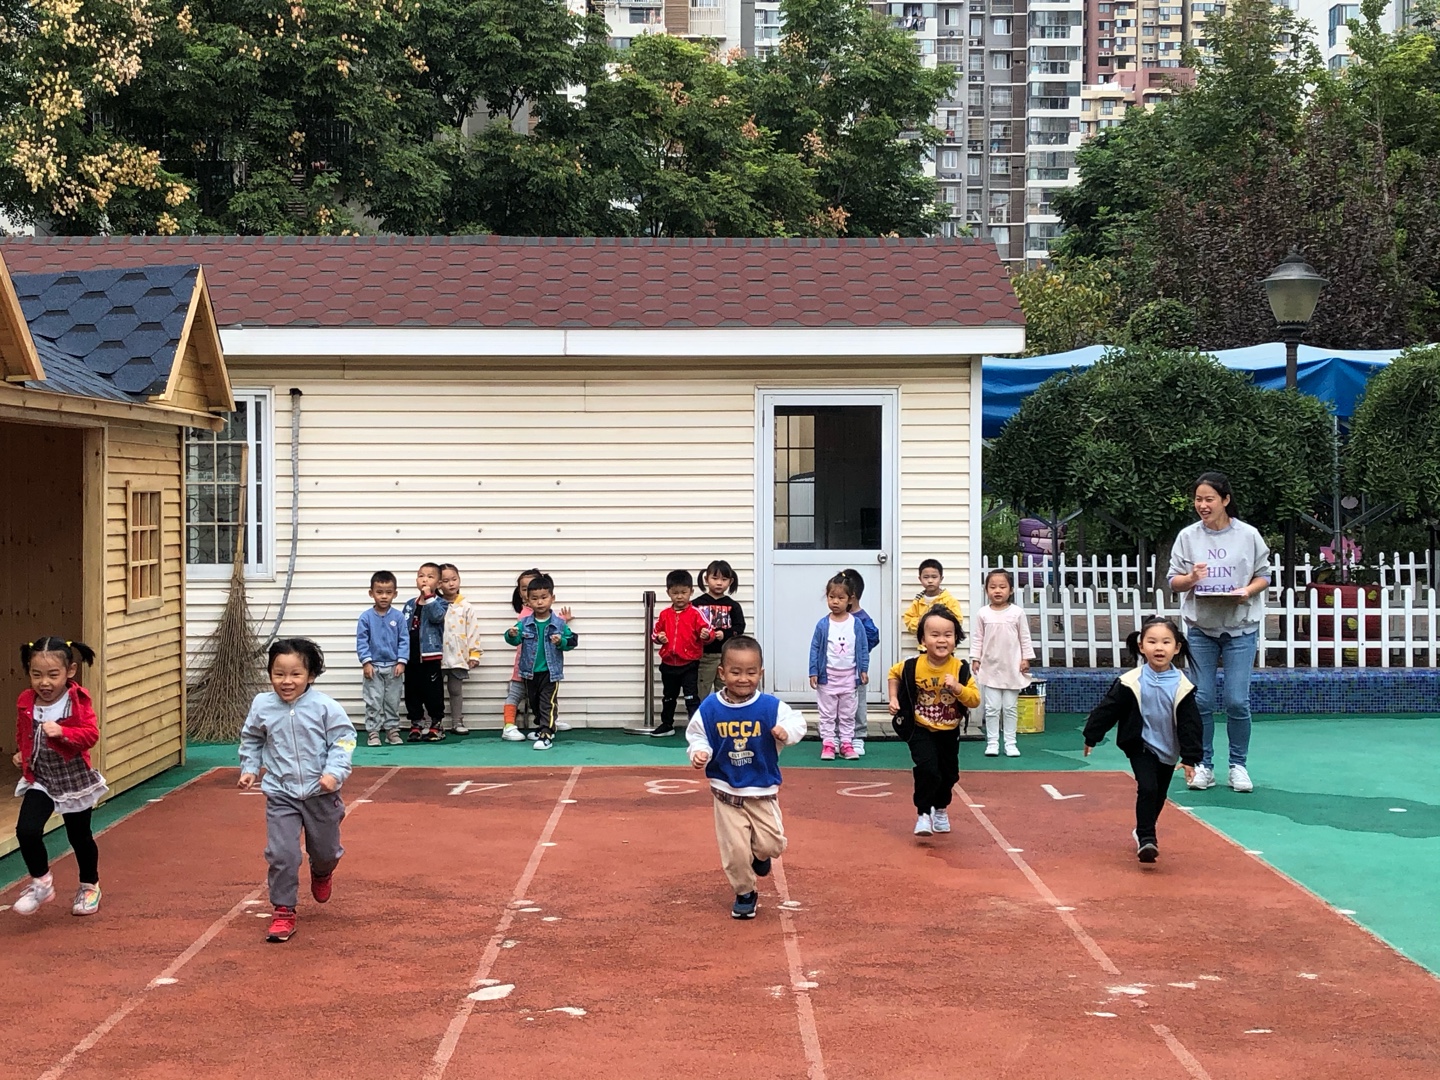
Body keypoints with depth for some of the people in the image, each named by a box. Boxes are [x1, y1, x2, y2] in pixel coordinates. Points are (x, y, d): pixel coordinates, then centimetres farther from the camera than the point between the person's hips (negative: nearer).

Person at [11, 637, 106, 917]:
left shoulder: (78, 701, -16)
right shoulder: (26, 703, -5)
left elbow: (91, 734, -24)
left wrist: (63, 732, -39)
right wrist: (21, 753, -2)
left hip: (75, 780, -2)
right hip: (39, 780, 2)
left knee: (79, 836, 13)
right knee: (26, 830, -16)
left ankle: (89, 886, 36)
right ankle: (41, 882, 5)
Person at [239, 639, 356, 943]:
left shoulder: (324, 706, -14)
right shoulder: (262, 706, -6)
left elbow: (343, 739, -10)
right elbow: (251, 740, 12)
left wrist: (334, 771, -22)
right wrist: (249, 769, 1)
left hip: (320, 793, 0)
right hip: (280, 795, 0)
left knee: (325, 850, 17)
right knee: (281, 854, -9)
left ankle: (322, 873, 54)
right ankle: (283, 911, 5)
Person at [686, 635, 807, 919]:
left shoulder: (770, 706, -13)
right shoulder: (709, 709, -10)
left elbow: (797, 722, -9)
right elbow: (696, 737, -1)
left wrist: (786, 732, -31)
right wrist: (699, 753, -22)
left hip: (763, 791, 0)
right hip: (726, 792, 0)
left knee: (771, 845, 1)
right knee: (735, 850, 2)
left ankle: (760, 855, 38)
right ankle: (745, 894, 25)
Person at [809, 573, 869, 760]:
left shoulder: (856, 624, -4)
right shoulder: (823, 624, -5)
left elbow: (863, 648, 2)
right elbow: (815, 648, -2)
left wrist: (863, 670, -1)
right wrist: (813, 672, -5)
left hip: (849, 676, 1)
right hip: (828, 675, -1)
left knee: (847, 713, 9)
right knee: (827, 713, 5)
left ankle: (847, 744, 16)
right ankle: (828, 744, 9)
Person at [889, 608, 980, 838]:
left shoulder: (960, 668, -15)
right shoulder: (913, 666, -17)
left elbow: (975, 700, -16)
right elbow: (894, 673, 6)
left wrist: (957, 688, -32)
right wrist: (894, 699, -2)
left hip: (949, 732, 3)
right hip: (921, 731, -3)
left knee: (948, 773, 15)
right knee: (927, 769, -21)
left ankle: (940, 810, 42)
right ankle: (923, 814, -6)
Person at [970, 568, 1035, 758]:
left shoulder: (1017, 613, -3)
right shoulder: (983, 614, -1)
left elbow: (1025, 638, 2)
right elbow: (977, 638, 3)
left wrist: (1026, 659, 0)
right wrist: (975, 659, -1)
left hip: (1012, 668, 0)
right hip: (990, 667, 0)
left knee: (1010, 708, 6)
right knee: (992, 708, 3)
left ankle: (1010, 742, 11)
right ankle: (992, 742, 8)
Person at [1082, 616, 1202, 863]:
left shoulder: (1182, 686, -13)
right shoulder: (1130, 683, -18)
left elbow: (1190, 724, -8)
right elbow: (1107, 710, -8)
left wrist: (1190, 758, -10)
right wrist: (1091, 737, -2)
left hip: (1168, 751, 3)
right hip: (1141, 747, -3)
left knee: (1158, 796, 16)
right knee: (1147, 788, -21)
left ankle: (1143, 831, 40)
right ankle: (1146, 839, -14)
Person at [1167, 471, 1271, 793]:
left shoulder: (1248, 535, 0)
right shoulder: (1187, 537, 3)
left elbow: (1263, 576, 5)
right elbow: (1173, 581, 4)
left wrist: (1248, 590, -15)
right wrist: (1190, 579, -17)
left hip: (1241, 628, -1)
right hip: (1200, 628, 1)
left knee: (1237, 701, -4)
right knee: (1201, 700, 2)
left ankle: (1238, 766, 10)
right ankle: (1203, 766, 13)